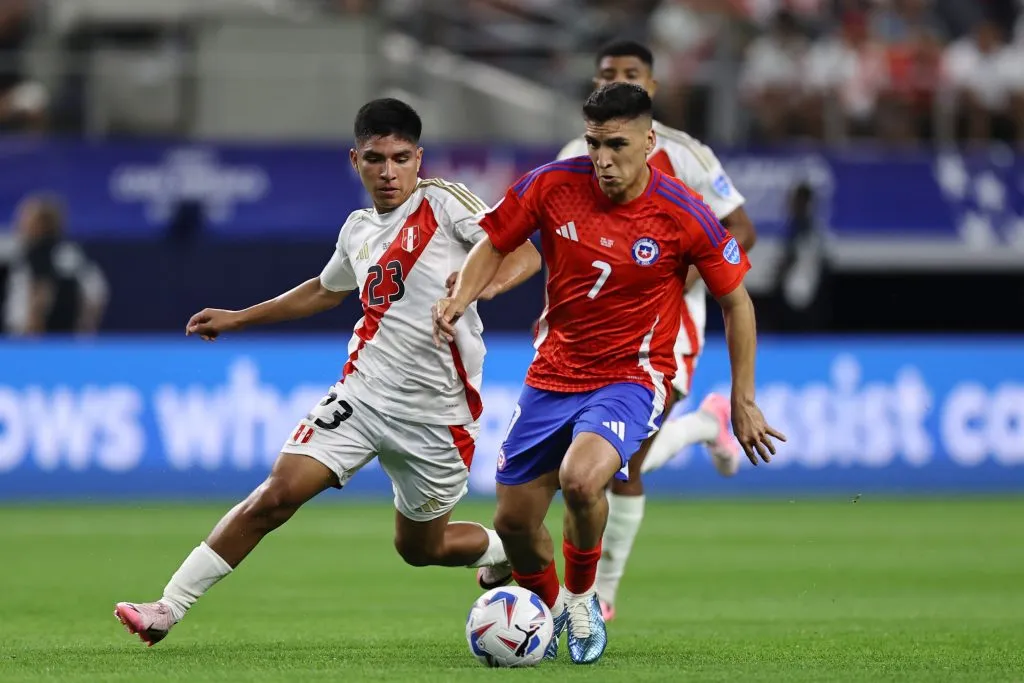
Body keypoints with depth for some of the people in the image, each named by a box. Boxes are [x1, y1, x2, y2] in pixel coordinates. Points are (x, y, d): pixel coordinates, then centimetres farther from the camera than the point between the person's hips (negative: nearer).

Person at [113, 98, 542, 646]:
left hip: (437, 415, -4)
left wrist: (488, 283, -37)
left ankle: (508, 552, 42)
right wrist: (238, 318, 35)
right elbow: (326, 291, 31)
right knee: (278, 494, -14)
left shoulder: (444, 202, -6)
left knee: (419, 548, 9)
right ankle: (168, 609, -12)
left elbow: (525, 254, -15)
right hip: (363, 391, 4)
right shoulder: (358, 230, 11)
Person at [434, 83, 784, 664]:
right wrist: (461, 300, -13)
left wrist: (743, 400, -1)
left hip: (631, 378, -4)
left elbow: (736, 300, -3)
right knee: (515, 522, 5)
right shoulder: (553, 185, -10)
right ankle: (548, 613, 39)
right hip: (553, 374, 4)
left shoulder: (683, 216, -15)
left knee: (580, 478, -32)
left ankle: (581, 598, -3)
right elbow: (495, 244, 6)